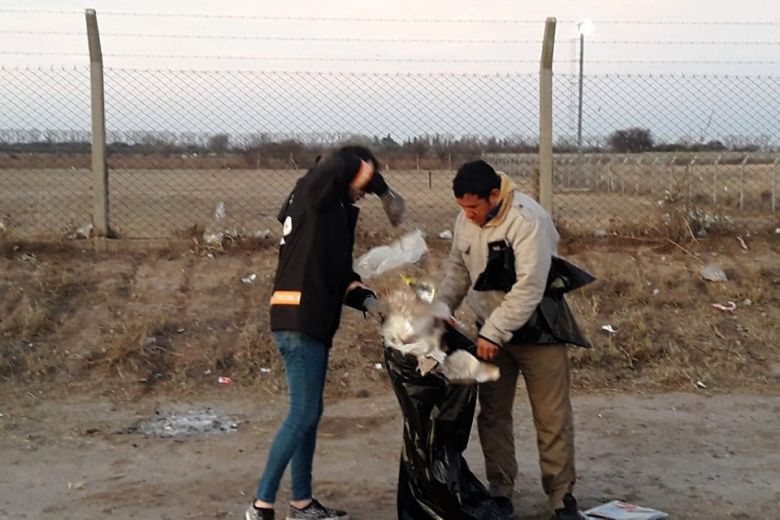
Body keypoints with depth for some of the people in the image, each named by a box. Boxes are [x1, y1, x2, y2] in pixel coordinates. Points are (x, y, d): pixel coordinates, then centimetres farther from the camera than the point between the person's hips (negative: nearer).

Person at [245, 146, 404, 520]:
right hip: (299, 320, -10)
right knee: (302, 414, -8)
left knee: (310, 413, 13)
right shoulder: (315, 191, -5)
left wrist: (367, 300, 3)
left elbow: (338, 270, 19)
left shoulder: (334, 211, 21)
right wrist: (384, 192, -12)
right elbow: (343, 164, -27)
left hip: (312, 322, 10)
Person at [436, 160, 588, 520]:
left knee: (552, 418, 2)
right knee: (493, 413, 10)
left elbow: (529, 288, -29)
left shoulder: (528, 220, -26)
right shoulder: (466, 220, -3)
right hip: (490, 331, 6)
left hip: (535, 330, -6)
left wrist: (494, 332, -29)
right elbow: (457, 270, 11)